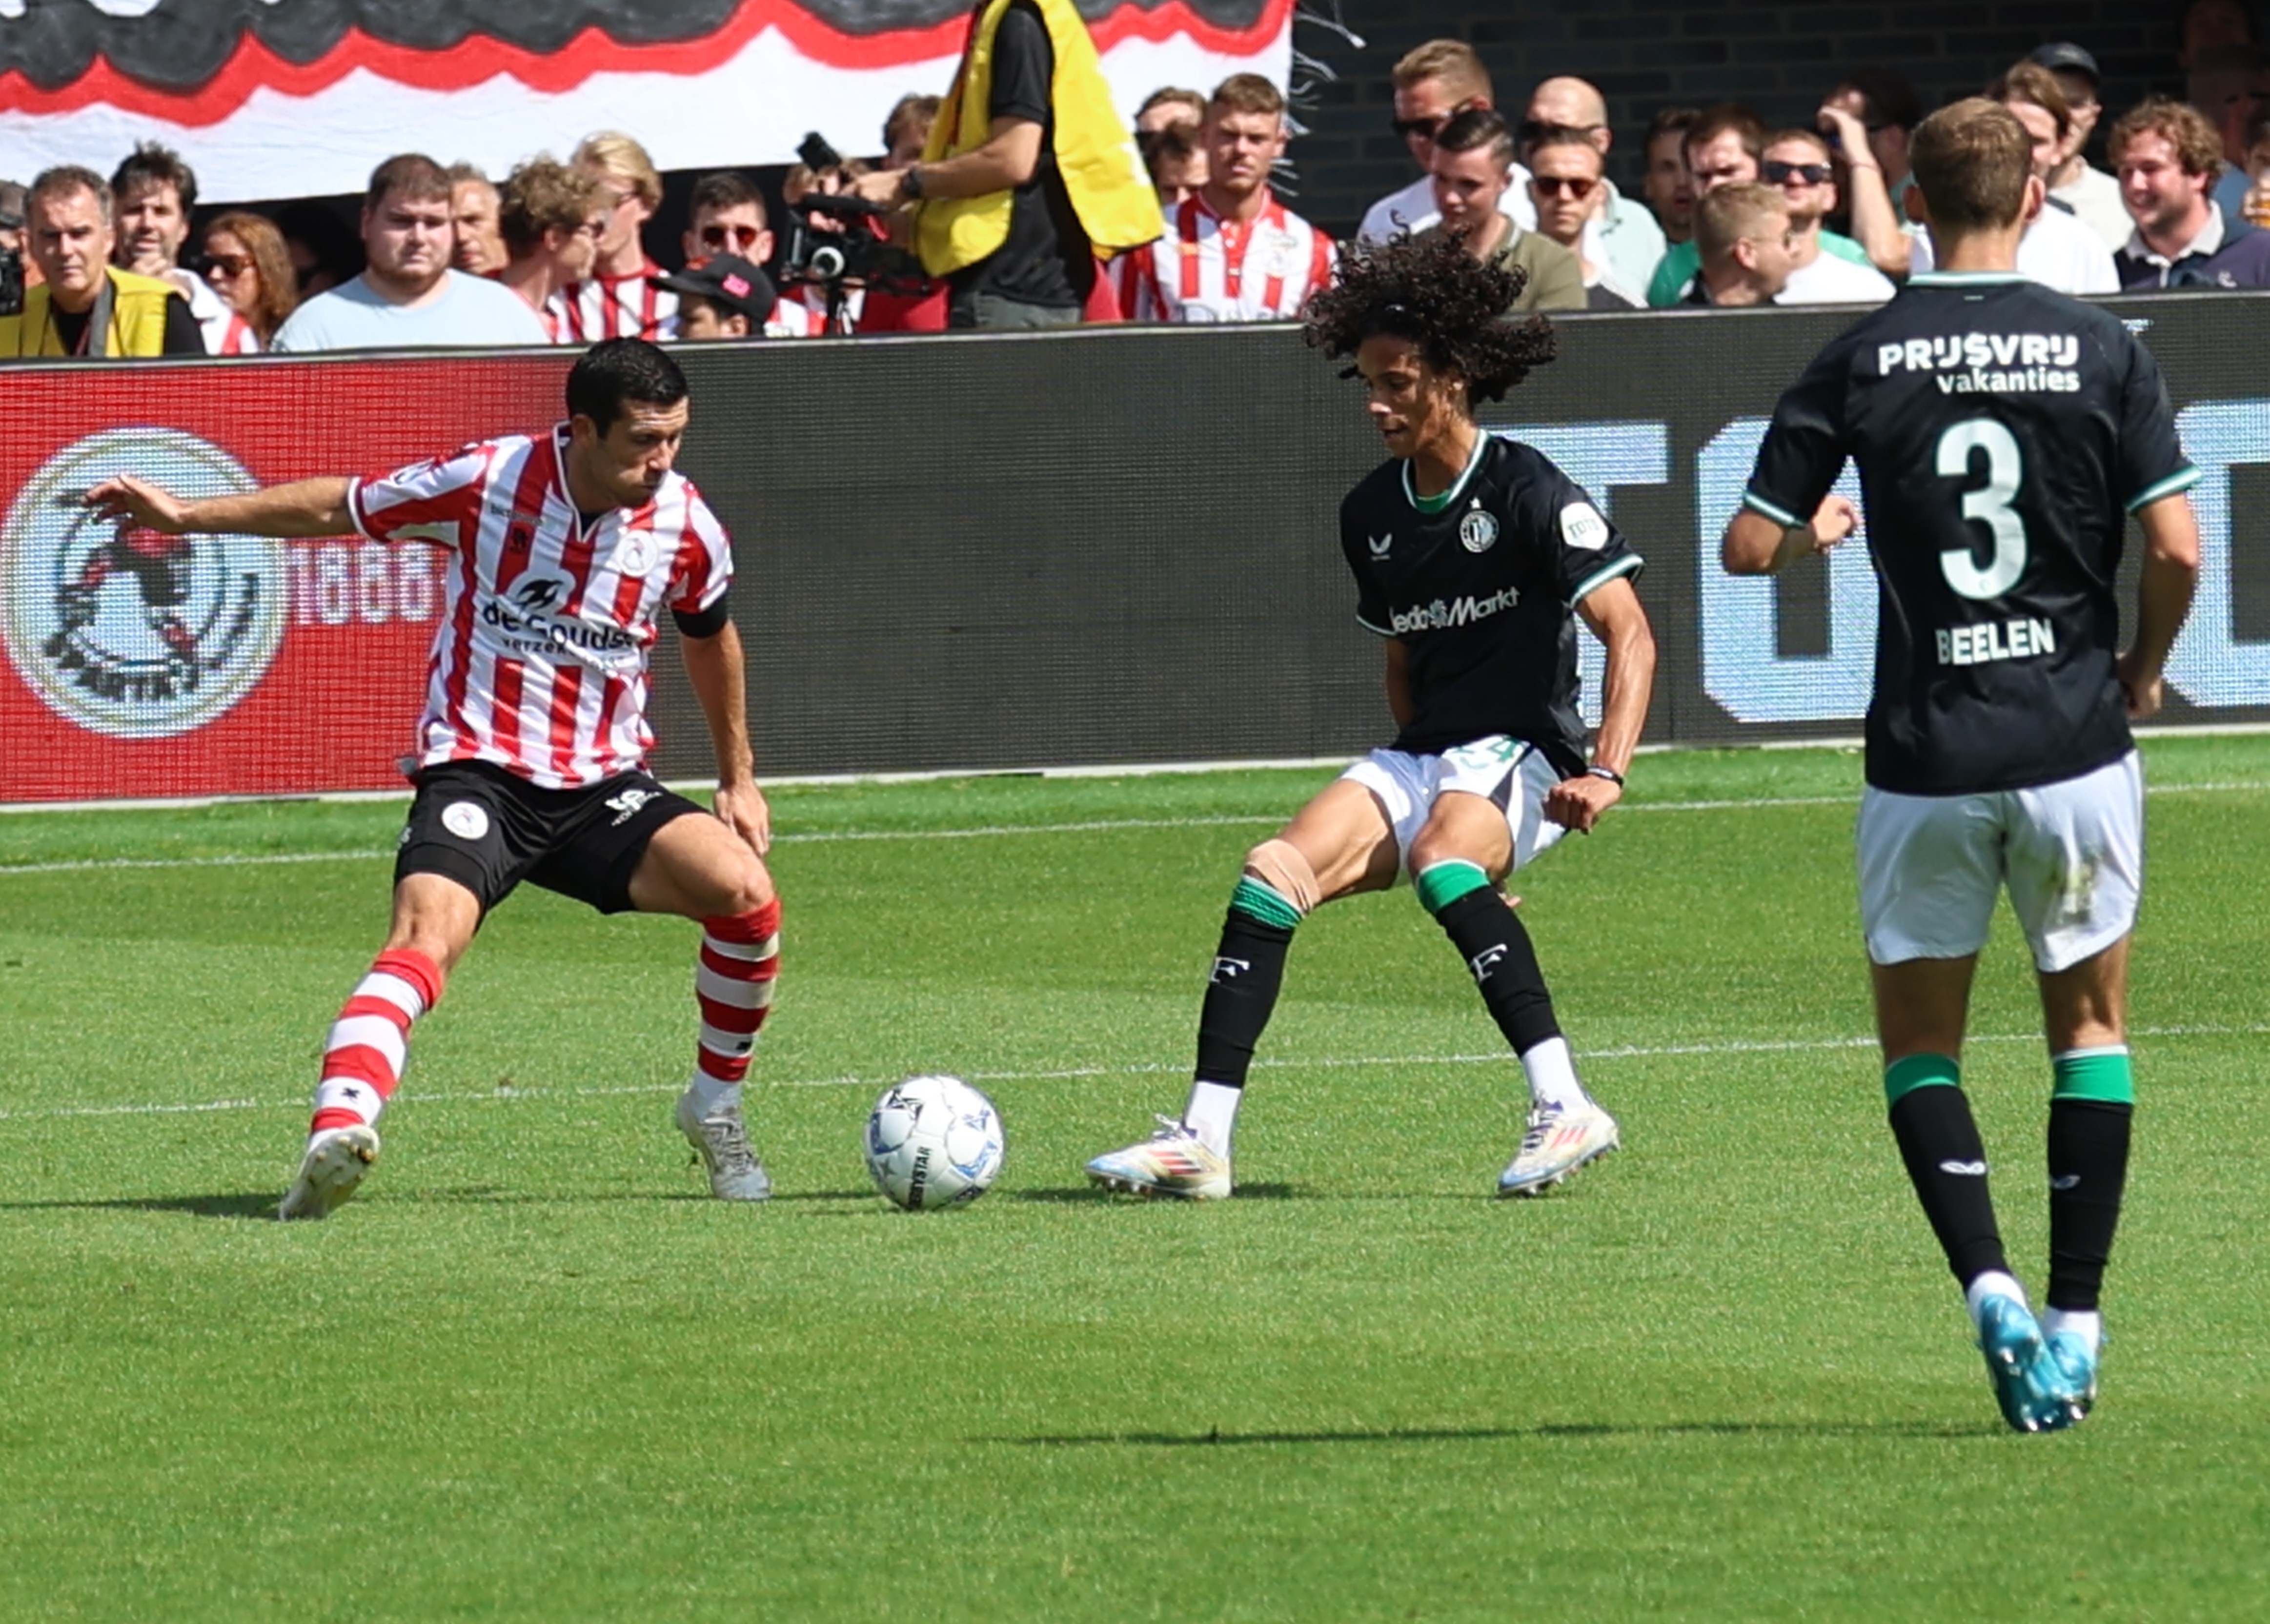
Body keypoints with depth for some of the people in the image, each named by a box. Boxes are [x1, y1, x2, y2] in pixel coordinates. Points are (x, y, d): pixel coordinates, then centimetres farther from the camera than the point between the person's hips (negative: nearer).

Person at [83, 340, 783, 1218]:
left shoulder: (686, 528, -2)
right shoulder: (488, 480, -10)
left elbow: (710, 636, 20)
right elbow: (340, 510, 5)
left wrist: (738, 776, 27)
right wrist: (187, 516, 4)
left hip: (605, 786, 3)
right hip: (478, 772, -3)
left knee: (743, 889, -18)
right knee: (429, 932, -31)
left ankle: (714, 1111, 6)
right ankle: (339, 1128, -49)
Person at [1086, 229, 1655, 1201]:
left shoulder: (1527, 493, -10)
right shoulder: (1373, 516, 11)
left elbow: (1628, 632, -15)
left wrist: (1606, 773, -25)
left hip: (1521, 757, -7)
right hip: (1420, 757, 7)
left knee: (1440, 858, -37)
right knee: (1275, 873, -16)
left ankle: (1565, 1109, -36)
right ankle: (1202, 1140, -17)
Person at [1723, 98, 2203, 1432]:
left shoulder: (1859, 364, -3)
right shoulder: (2101, 351, -4)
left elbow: (1749, 546, -1)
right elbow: (2177, 546, -9)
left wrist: (1820, 529, 21)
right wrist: (2146, 668, 10)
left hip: (1924, 757, 0)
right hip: (2076, 744, 0)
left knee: (1920, 1044, 13)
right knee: (2091, 1024, 16)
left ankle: (1991, 1286, -9)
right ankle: (2076, 1322, 8)